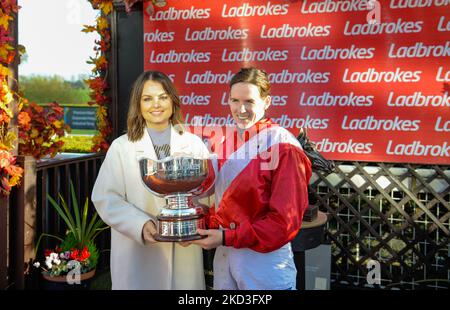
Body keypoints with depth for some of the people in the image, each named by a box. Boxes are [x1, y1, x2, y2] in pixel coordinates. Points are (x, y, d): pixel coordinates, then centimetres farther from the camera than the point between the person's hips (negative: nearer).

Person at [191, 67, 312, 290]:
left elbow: (285, 220, -17)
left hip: (265, 264, -5)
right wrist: (210, 229, -4)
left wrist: (227, 237, -17)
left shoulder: (283, 146, -14)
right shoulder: (221, 143, 6)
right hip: (222, 260, 6)